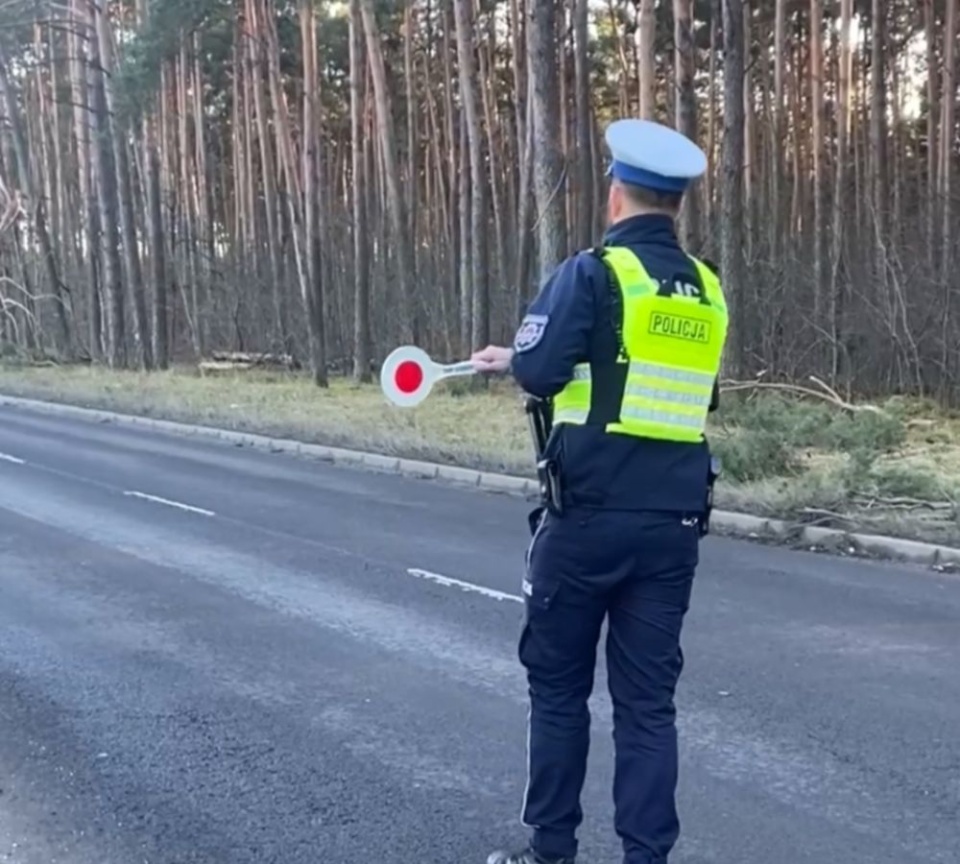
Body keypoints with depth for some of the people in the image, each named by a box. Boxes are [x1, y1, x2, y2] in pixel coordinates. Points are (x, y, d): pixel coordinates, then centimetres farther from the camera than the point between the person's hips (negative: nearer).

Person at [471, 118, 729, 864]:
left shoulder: (594, 272, -8)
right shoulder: (708, 293, 10)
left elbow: (539, 371, -17)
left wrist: (513, 358, 7)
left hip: (590, 515, -4)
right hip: (673, 523, 4)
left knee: (558, 683, 11)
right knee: (648, 698, 8)